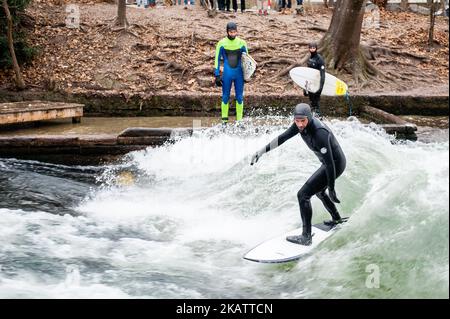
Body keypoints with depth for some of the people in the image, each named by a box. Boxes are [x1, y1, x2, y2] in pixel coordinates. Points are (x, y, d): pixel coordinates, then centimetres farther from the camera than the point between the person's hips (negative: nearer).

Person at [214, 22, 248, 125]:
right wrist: (217, 75, -2)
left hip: (239, 74, 1)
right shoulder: (222, 43, -4)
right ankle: (224, 120, 13)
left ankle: (239, 120, 12)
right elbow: (217, 59, 1)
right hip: (227, 74, -1)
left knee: (239, 97, 4)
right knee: (225, 96, 4)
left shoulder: (242, 43, 1)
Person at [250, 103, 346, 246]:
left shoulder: (319, 133, -34)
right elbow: (283, 138, 4)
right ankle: (337, 219, 52)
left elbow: (330, 163, -30)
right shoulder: (300, 124, -9)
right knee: (318, 190, 32)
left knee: (303, 195, -12)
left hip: (335, 164, -10)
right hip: (329, 162, 10)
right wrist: (263, 151, 3)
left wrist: (331, 190, -25)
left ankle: (306, 237, -8)